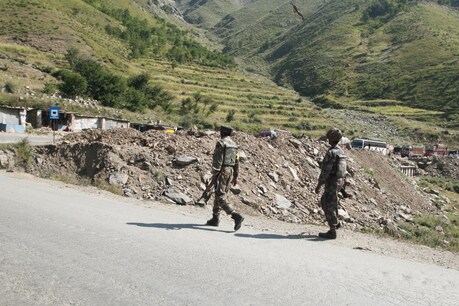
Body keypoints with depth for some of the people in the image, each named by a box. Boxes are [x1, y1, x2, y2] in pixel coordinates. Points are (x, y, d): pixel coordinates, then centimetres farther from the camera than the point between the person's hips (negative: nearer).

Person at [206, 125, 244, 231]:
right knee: (219, 195, 17)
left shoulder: (221, 143, -11)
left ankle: (236, 216, -22)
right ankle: (215, 219, 22)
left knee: (221, 197, -9)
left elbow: (217, 160, -17)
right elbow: (236, 162, 14)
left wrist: (214, 174, -14)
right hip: (230, 172, 8)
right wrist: (235, 177, 18)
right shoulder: (234, 145, 13)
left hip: (222, 172, -8)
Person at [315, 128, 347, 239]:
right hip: (339, 181, 9)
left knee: (329, 206, -1)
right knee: (324, 202, 22)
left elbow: (325, 171, -22)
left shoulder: (331, 152, -20)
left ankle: (332, 232, 4)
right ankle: (335, 223, 26)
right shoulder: (341, 151, 11)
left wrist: (319, 185, -16)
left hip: (332, 183, -9)